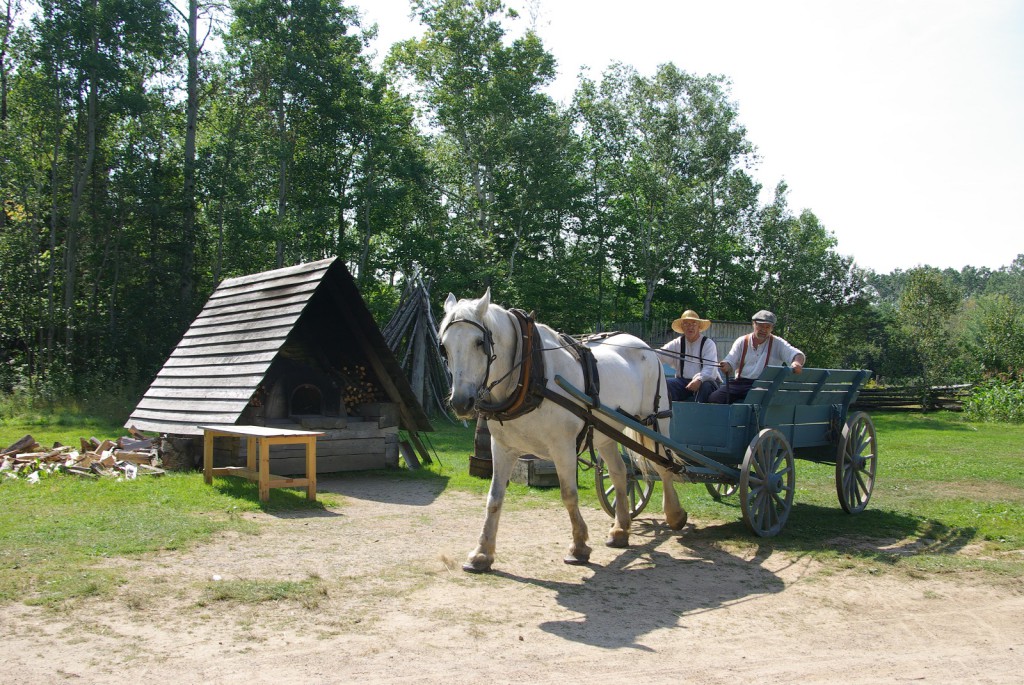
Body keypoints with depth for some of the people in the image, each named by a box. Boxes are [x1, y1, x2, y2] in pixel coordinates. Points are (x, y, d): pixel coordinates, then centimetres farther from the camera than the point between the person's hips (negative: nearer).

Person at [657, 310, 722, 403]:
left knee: (705, 387, -36)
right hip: (683, 382, 3)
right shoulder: (677, 343, 12)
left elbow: (710, 368, -16)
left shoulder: (708, 343, -1)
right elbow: (660, 354, -4)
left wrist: (699, 380, -37)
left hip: (704, 382, -3)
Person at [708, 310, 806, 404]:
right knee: (713, 398, -21)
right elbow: (730, 363, 9)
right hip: (739, 382, 3)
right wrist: (725, 366, -18)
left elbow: (798, 355, -3)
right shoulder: (742, 342, 15)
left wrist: (797, 362, -29)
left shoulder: (777, 344, 9)